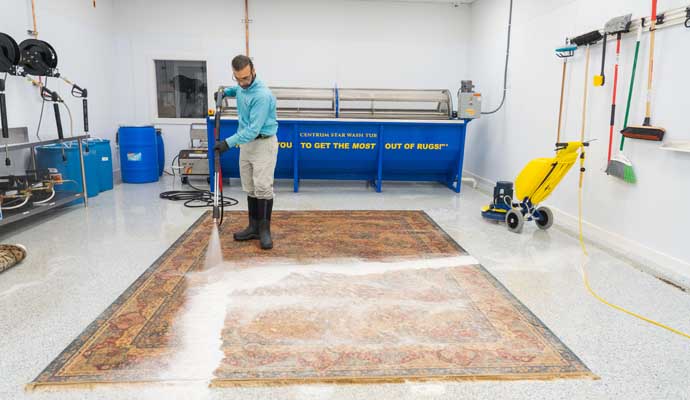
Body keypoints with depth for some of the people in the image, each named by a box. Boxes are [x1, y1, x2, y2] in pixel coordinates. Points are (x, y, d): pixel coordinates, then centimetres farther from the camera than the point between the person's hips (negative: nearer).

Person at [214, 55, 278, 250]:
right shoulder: (242, 87, 4)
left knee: (263, 188, -9)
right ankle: (254, 227, 16)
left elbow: (254, 129, -28)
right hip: (247, 143, 8)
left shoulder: (262, 95, -24)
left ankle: (264, 230, -1)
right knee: (250, 188, 9)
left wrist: (229, 142, -31)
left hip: (263, 144, -8)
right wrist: (226, 91, 14)